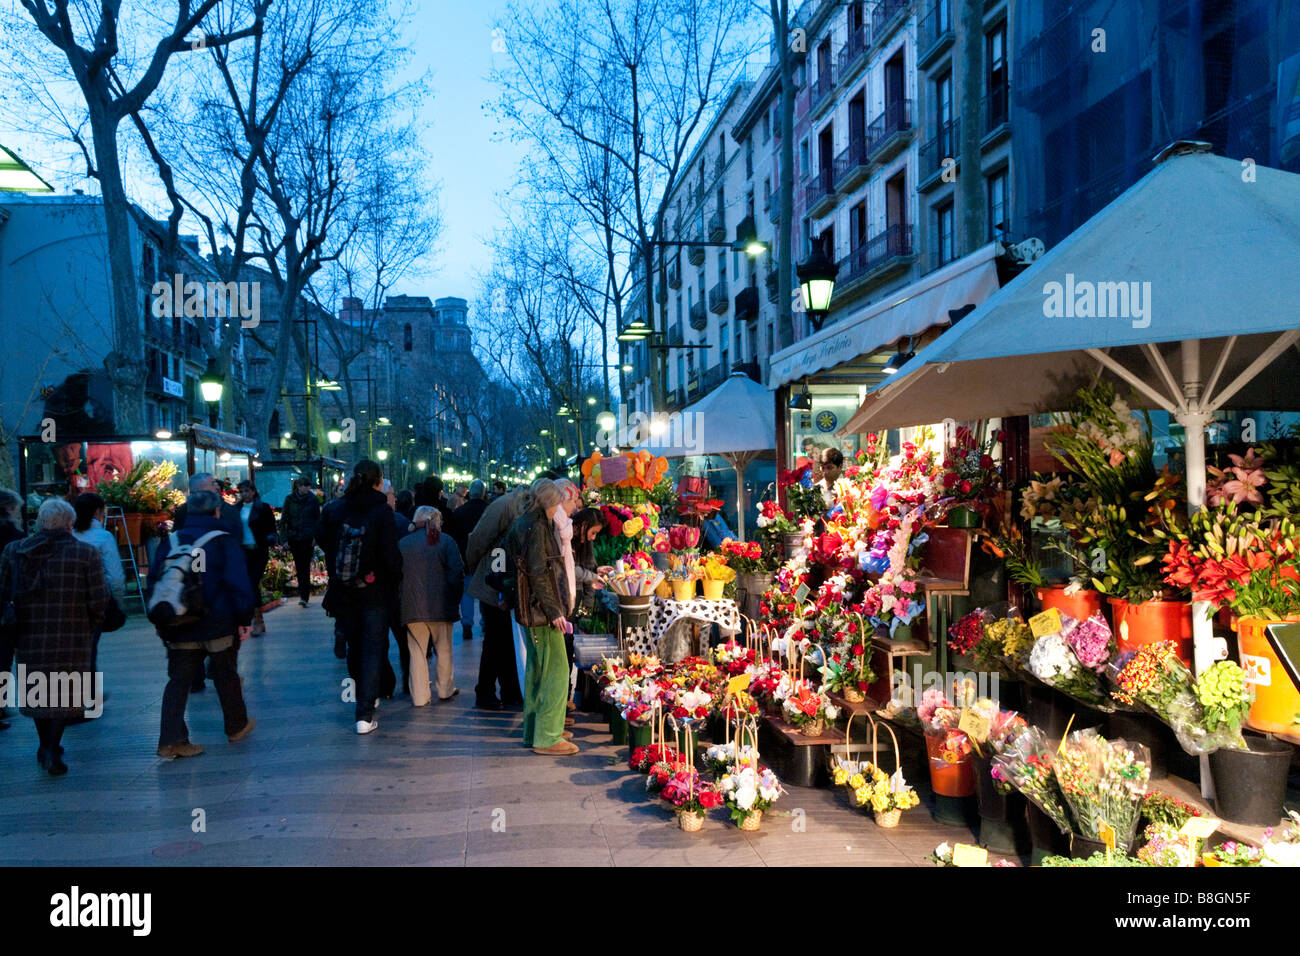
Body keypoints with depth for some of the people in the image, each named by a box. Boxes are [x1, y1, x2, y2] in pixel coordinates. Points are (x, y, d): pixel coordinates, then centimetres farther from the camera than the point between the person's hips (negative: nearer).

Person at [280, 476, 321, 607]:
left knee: (305, 567, -6)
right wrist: (285, 538, -2)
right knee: (299, 566, 9)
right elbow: (284, 519, 4)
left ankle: (304, 597, -8)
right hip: (294, 538, 2)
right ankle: (304, 594, 19)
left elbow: (318, 519, 3)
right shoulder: (290, 499, 2)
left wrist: (316, 536, -6)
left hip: (308, 538, -2)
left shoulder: (312, 499, 0)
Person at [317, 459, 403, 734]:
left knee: (355, 647, 21)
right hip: (375, 592, -4)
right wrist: (396, 578, 0)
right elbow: (391, 556, -16)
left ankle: (365, 698, 37)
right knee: (374, 650, 1)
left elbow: (325, 545, 6)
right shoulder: (381, 512, -15)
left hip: (344, 593, 5)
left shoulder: (336, 511, -2)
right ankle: (365, 714, -5)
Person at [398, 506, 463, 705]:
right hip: (441, 606, -1)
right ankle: (445, 690, 23)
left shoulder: (402, 543, 5)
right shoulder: (445, 541, -1)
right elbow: (457, 572, -7)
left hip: (412, 607, 1)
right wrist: (456, 599, 2)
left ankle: (419, 696, 8)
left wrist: (401, 603, 11)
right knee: (444, 650, 13)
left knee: (417, 652, 7)